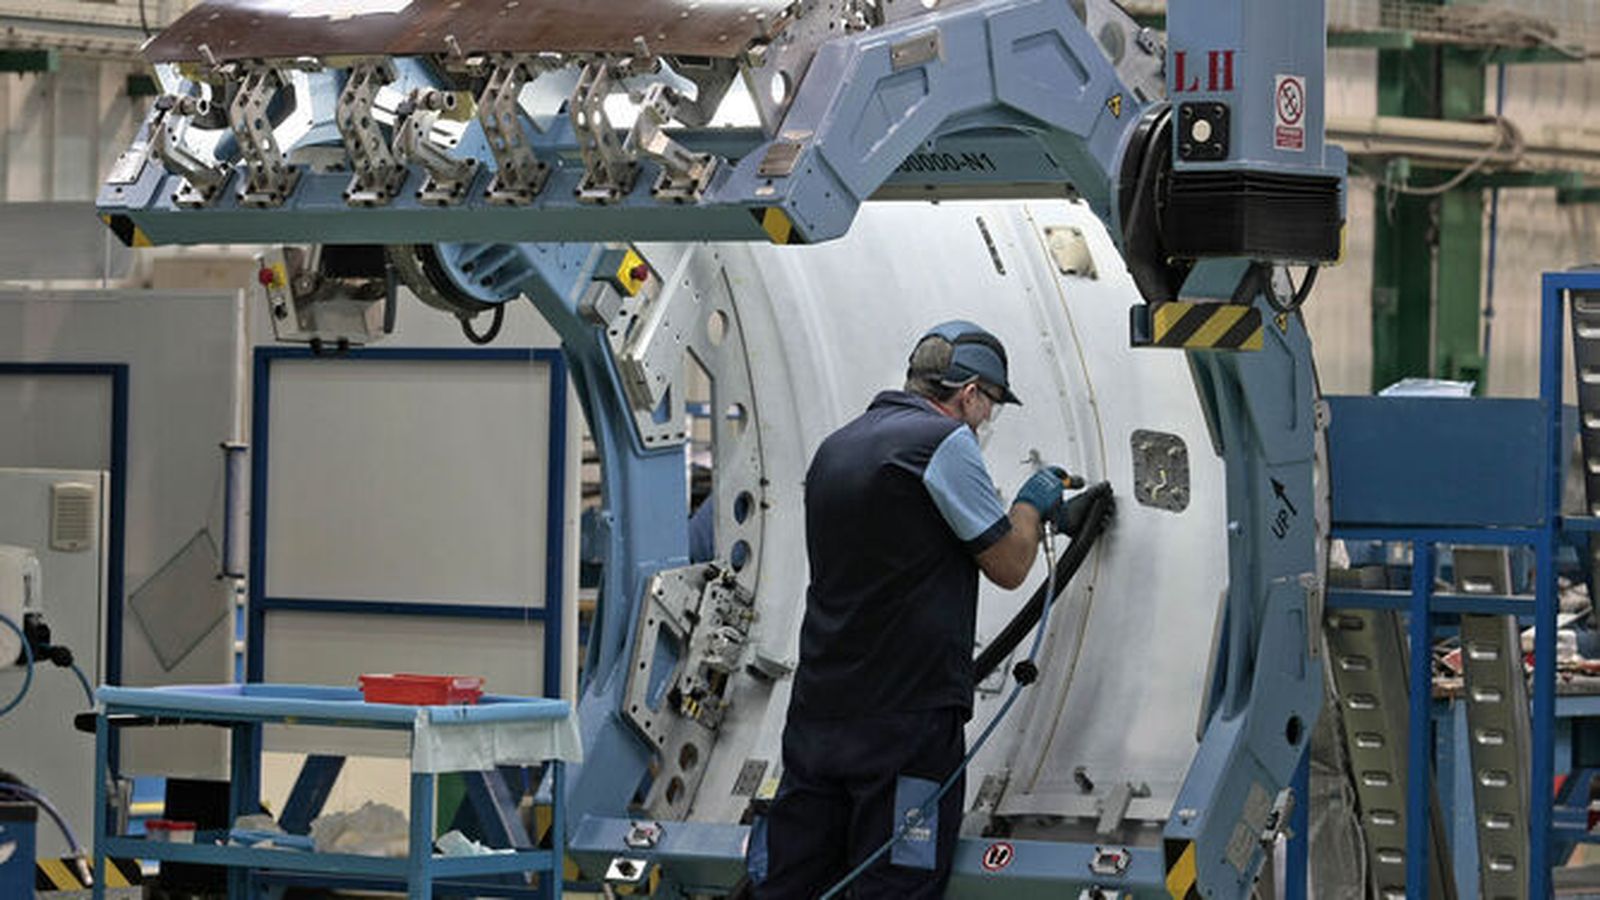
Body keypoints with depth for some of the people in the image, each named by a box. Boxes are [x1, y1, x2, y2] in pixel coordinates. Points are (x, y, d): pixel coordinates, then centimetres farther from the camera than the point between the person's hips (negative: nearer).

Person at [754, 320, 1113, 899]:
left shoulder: (835, 449, 18)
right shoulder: (944, 441, -9)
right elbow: (1008, 565, -4)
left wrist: (1047, 515, 35)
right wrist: (1032, 504, 16)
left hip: (814, 713, 8)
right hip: (907, 716, -8)